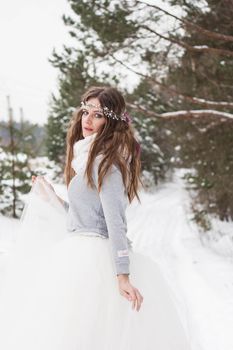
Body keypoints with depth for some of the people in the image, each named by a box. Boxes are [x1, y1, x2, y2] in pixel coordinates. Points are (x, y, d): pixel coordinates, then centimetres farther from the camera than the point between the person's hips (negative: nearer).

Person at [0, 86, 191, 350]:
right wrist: (51, 198, 26)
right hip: (82, 255, 9)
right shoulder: (88, 160, 17)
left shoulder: (106, 161, -11)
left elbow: (115, 220, -18)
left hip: (92, 258, -9)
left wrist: (122, 276, -24)